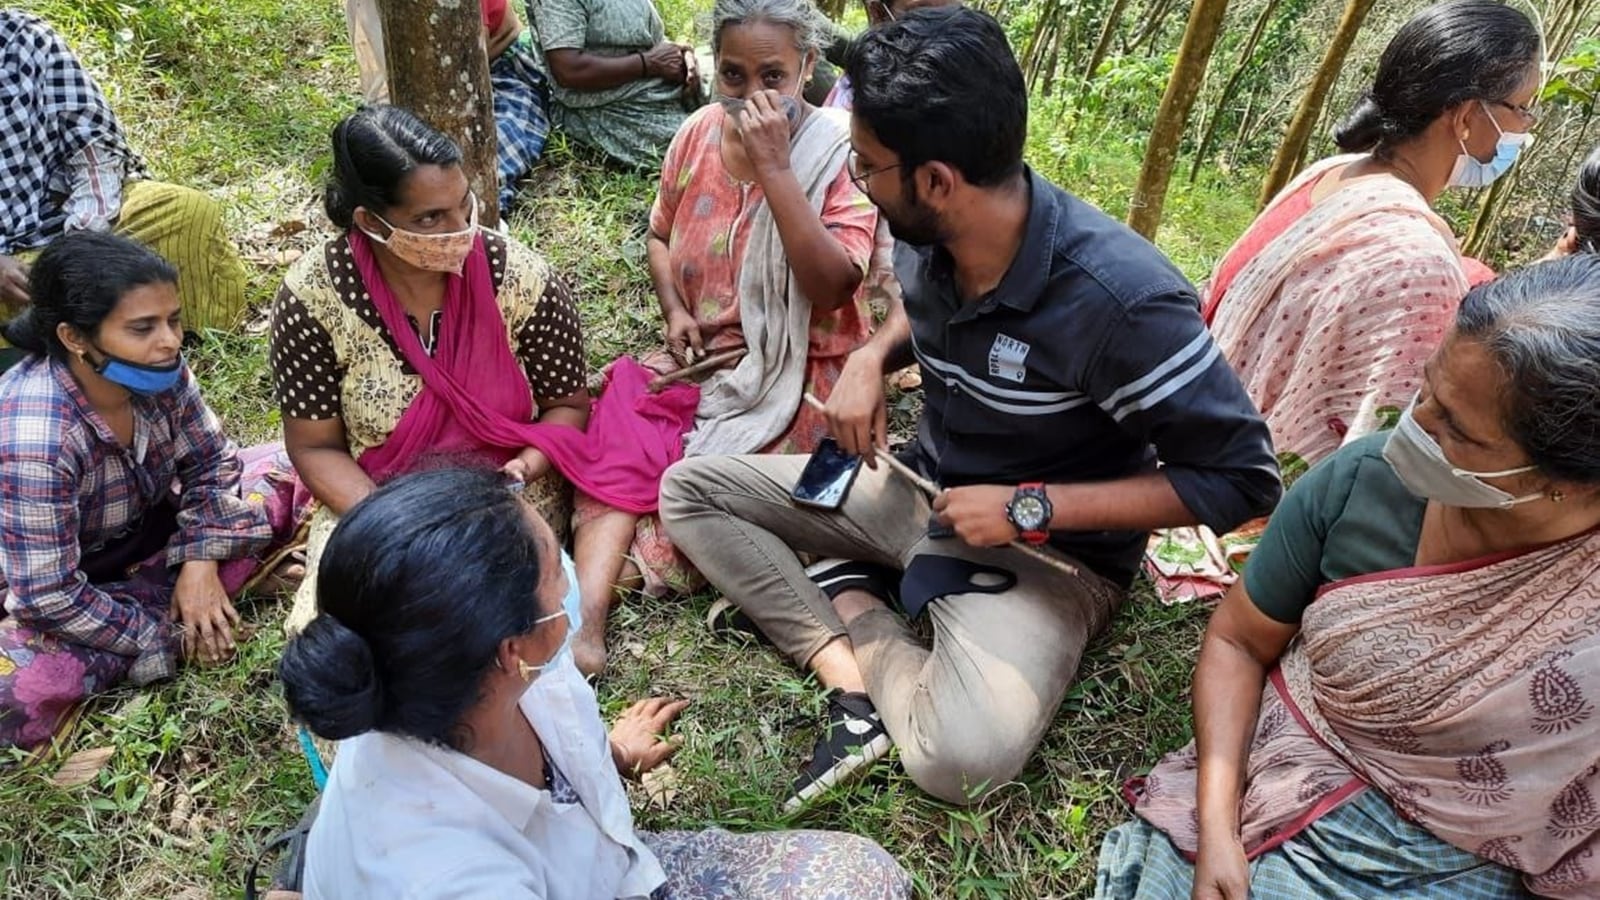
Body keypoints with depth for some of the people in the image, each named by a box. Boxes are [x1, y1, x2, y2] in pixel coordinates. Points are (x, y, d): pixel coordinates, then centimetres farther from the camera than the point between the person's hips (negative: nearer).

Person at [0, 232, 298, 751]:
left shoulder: (157, 372, -18)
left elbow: (210, 461, -3)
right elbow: (49, 598, -30)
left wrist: (200, 560, -16)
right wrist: (164, 640, -23)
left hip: (148, 533, 6)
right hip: (47, 587, -6)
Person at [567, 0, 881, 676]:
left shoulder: (841, 154, -12)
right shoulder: (700, 133, 3)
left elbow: (831, 288, -24)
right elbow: (660, 236, 19)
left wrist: (774, 165, -27)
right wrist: (675, 311, -1)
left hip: (798, 372, -4)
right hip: (704, 359, 4)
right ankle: (586, 621, -32)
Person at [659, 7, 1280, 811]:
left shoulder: (1121, 299, -30)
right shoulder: (929, 234, -10)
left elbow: (1241, 478, -22)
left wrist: (1030, 508, -24)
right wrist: (870, 359, -7)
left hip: (1048, 552, -6)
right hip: (918, 489, 7)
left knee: (963, 758, -34)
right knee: (689, 489, -1)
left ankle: (852, 602, -5)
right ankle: (848, 672, -15)